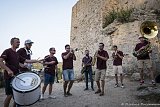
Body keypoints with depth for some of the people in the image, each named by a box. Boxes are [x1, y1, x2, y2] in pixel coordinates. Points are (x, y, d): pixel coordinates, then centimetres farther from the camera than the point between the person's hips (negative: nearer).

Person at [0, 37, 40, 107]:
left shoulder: (17, 55, 17)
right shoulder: (7, 51, -5)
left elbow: (26, 61, 14)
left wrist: (37, 61, 6)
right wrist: (8, 70, -26)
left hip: (16, 76, 7)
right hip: (9, 76, -7)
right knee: (10, 95, -5)